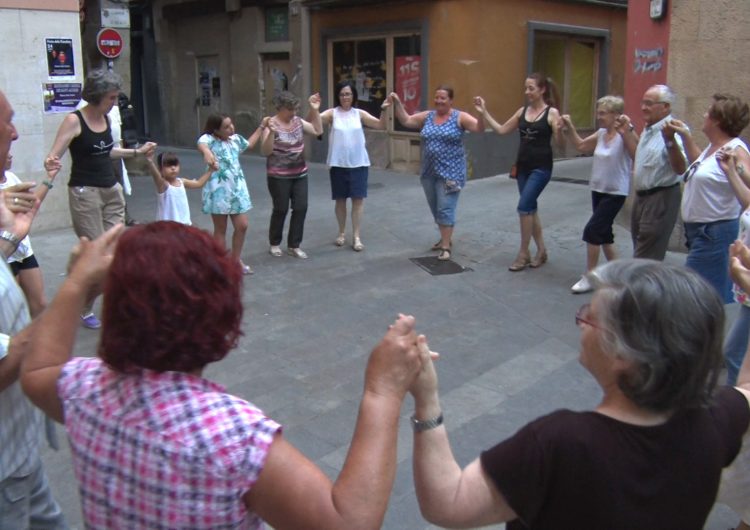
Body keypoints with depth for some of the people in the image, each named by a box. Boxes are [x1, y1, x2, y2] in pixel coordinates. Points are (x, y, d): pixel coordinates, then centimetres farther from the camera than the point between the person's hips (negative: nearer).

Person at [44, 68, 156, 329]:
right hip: (85, 192, -6)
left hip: (112, 190, 6)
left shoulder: (106, 118, 7)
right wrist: (51, 168, -40)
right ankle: (85, 310, 14)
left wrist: (138, 152, 28)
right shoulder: (74, 121, -13)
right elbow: (53, 156, -17)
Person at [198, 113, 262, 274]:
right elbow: (201, 145, -38)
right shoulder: (209, 138, -12)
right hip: (218, 190, -6)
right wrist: (207, 153, -61)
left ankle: (236, 260, 25)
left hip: (237, 188, 6)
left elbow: (249, 144, 32)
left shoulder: (235, 138, 10)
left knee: (242, 226, 7)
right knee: (220, 229, 5)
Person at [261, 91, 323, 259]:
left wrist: (315, 110, 1)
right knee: (281, 209, 3)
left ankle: (294, 245, 16)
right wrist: (271, 132, -35)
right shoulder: (271, 124, -14)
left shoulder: (297, 121, 5)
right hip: (279, 176, -6)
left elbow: (318, 131, 10)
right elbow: (265, 151, -21)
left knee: (301, 208, 4)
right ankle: (274, 244, 24)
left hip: (300, 174, 6)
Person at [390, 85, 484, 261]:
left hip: (450, 172, -6)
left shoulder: (459, 117, -6)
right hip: (429, 172, 6)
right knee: (435, 209, 15)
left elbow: (479, 128, -14)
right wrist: (397, 103, 1)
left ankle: (446, 246, 2)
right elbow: (406, 121, 13)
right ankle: (446, 238, 32)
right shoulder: (427, 116, 8)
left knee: (445, 209, -6)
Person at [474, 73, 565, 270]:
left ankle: (523, 253, 0)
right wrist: (484, 112, 5)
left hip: (541, 167, -6)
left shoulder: (552, 112, -9)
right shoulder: (522, 111, 7)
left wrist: (559, 130, -31)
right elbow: (501, 130, 11)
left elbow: (559, 143, -10)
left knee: (524, 207, -13)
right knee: (531, 208, 12)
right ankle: (541, 251, 25)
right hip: (522, 166, 6)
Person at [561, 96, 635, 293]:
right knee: (603, 232, 15)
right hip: (598, 190, 8)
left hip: (615, 193, -8)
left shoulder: (624, 135, -17)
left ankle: (589, 278, 0)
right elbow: (581, 146, 19)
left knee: (592, 231, -11)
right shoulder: (601, 133, 5)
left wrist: (625, 133, -41)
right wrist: (570, 127, 7)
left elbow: (637, 157, -32)